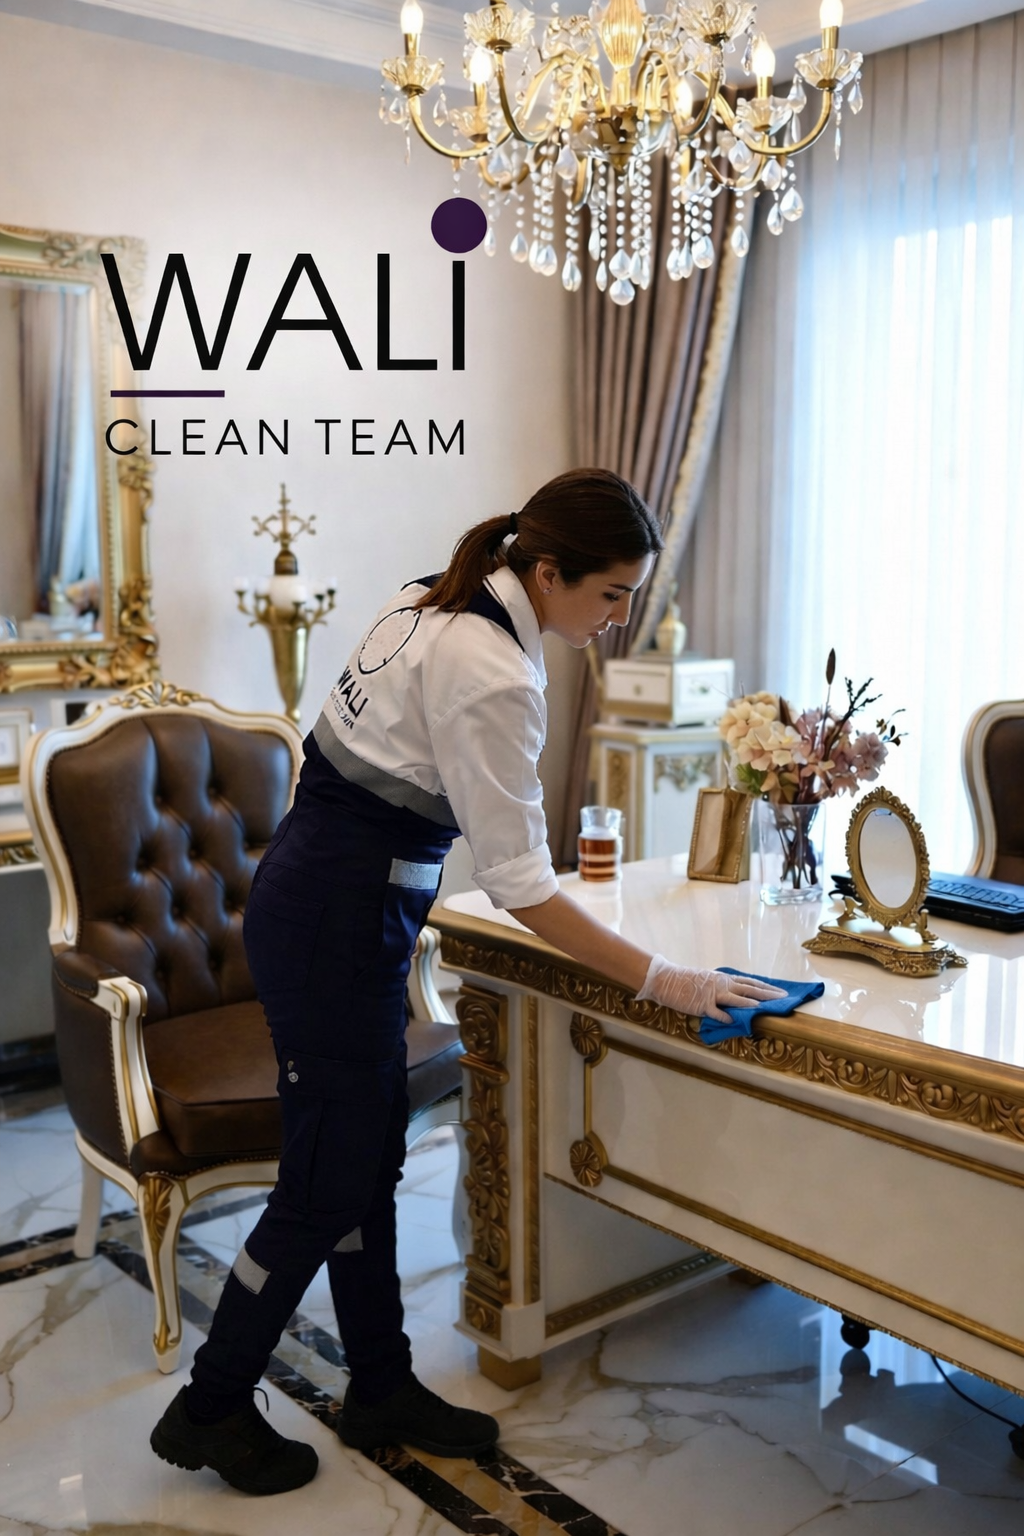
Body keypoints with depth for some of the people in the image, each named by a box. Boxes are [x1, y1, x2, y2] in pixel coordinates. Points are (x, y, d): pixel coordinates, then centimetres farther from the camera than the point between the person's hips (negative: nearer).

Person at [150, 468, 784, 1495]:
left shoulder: (433, 601, 5)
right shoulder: (494, 677, -24)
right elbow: (521, 887, -22)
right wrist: (662, 980, -17)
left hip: (312, 887, 9)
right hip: (338, 920, -9)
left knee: (371, 1160, 16)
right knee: (328, 1184, 5)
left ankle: (381, 1391, 31)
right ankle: (210, 1410, 24)